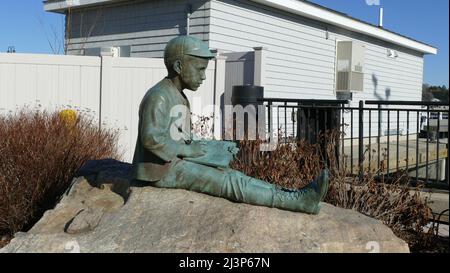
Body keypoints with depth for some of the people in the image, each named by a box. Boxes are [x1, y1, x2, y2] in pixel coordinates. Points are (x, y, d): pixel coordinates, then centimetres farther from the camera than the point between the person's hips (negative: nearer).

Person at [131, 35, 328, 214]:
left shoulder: (179, 97, 17)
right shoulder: (158, 97, -14)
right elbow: (151, 139, -26)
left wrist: (206, 148, 6)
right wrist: (188, 150, -17)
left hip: (176, 163, 9)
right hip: (162, 170, -9)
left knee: (228, 174, -5)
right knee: (231, 181, -17)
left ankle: (292, 197, -12)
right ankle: (297, 200, -20)